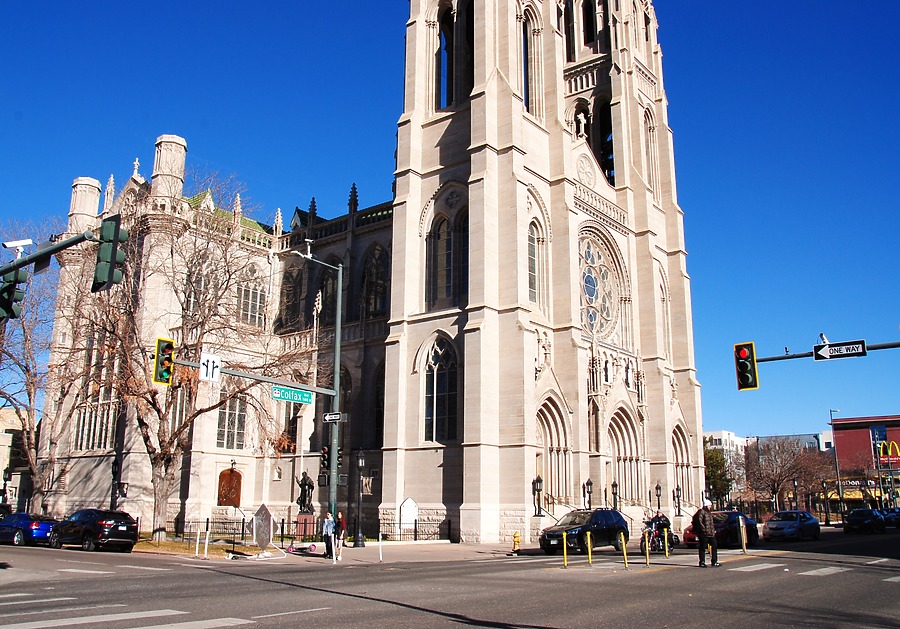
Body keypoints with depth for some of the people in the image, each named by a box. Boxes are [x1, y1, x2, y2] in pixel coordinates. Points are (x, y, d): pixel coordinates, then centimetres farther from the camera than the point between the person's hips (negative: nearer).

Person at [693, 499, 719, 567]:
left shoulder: (709, 513, 19)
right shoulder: (701, 512, -10)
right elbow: (699, 522, -18)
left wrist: (713, 530, 16)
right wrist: (704, 529, -20)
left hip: (711, 534, 9)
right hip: (703, 534, -9)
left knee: (714, 546, 6)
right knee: (702, 548, 0)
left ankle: (714, 562, 14)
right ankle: (702, 562, 7)